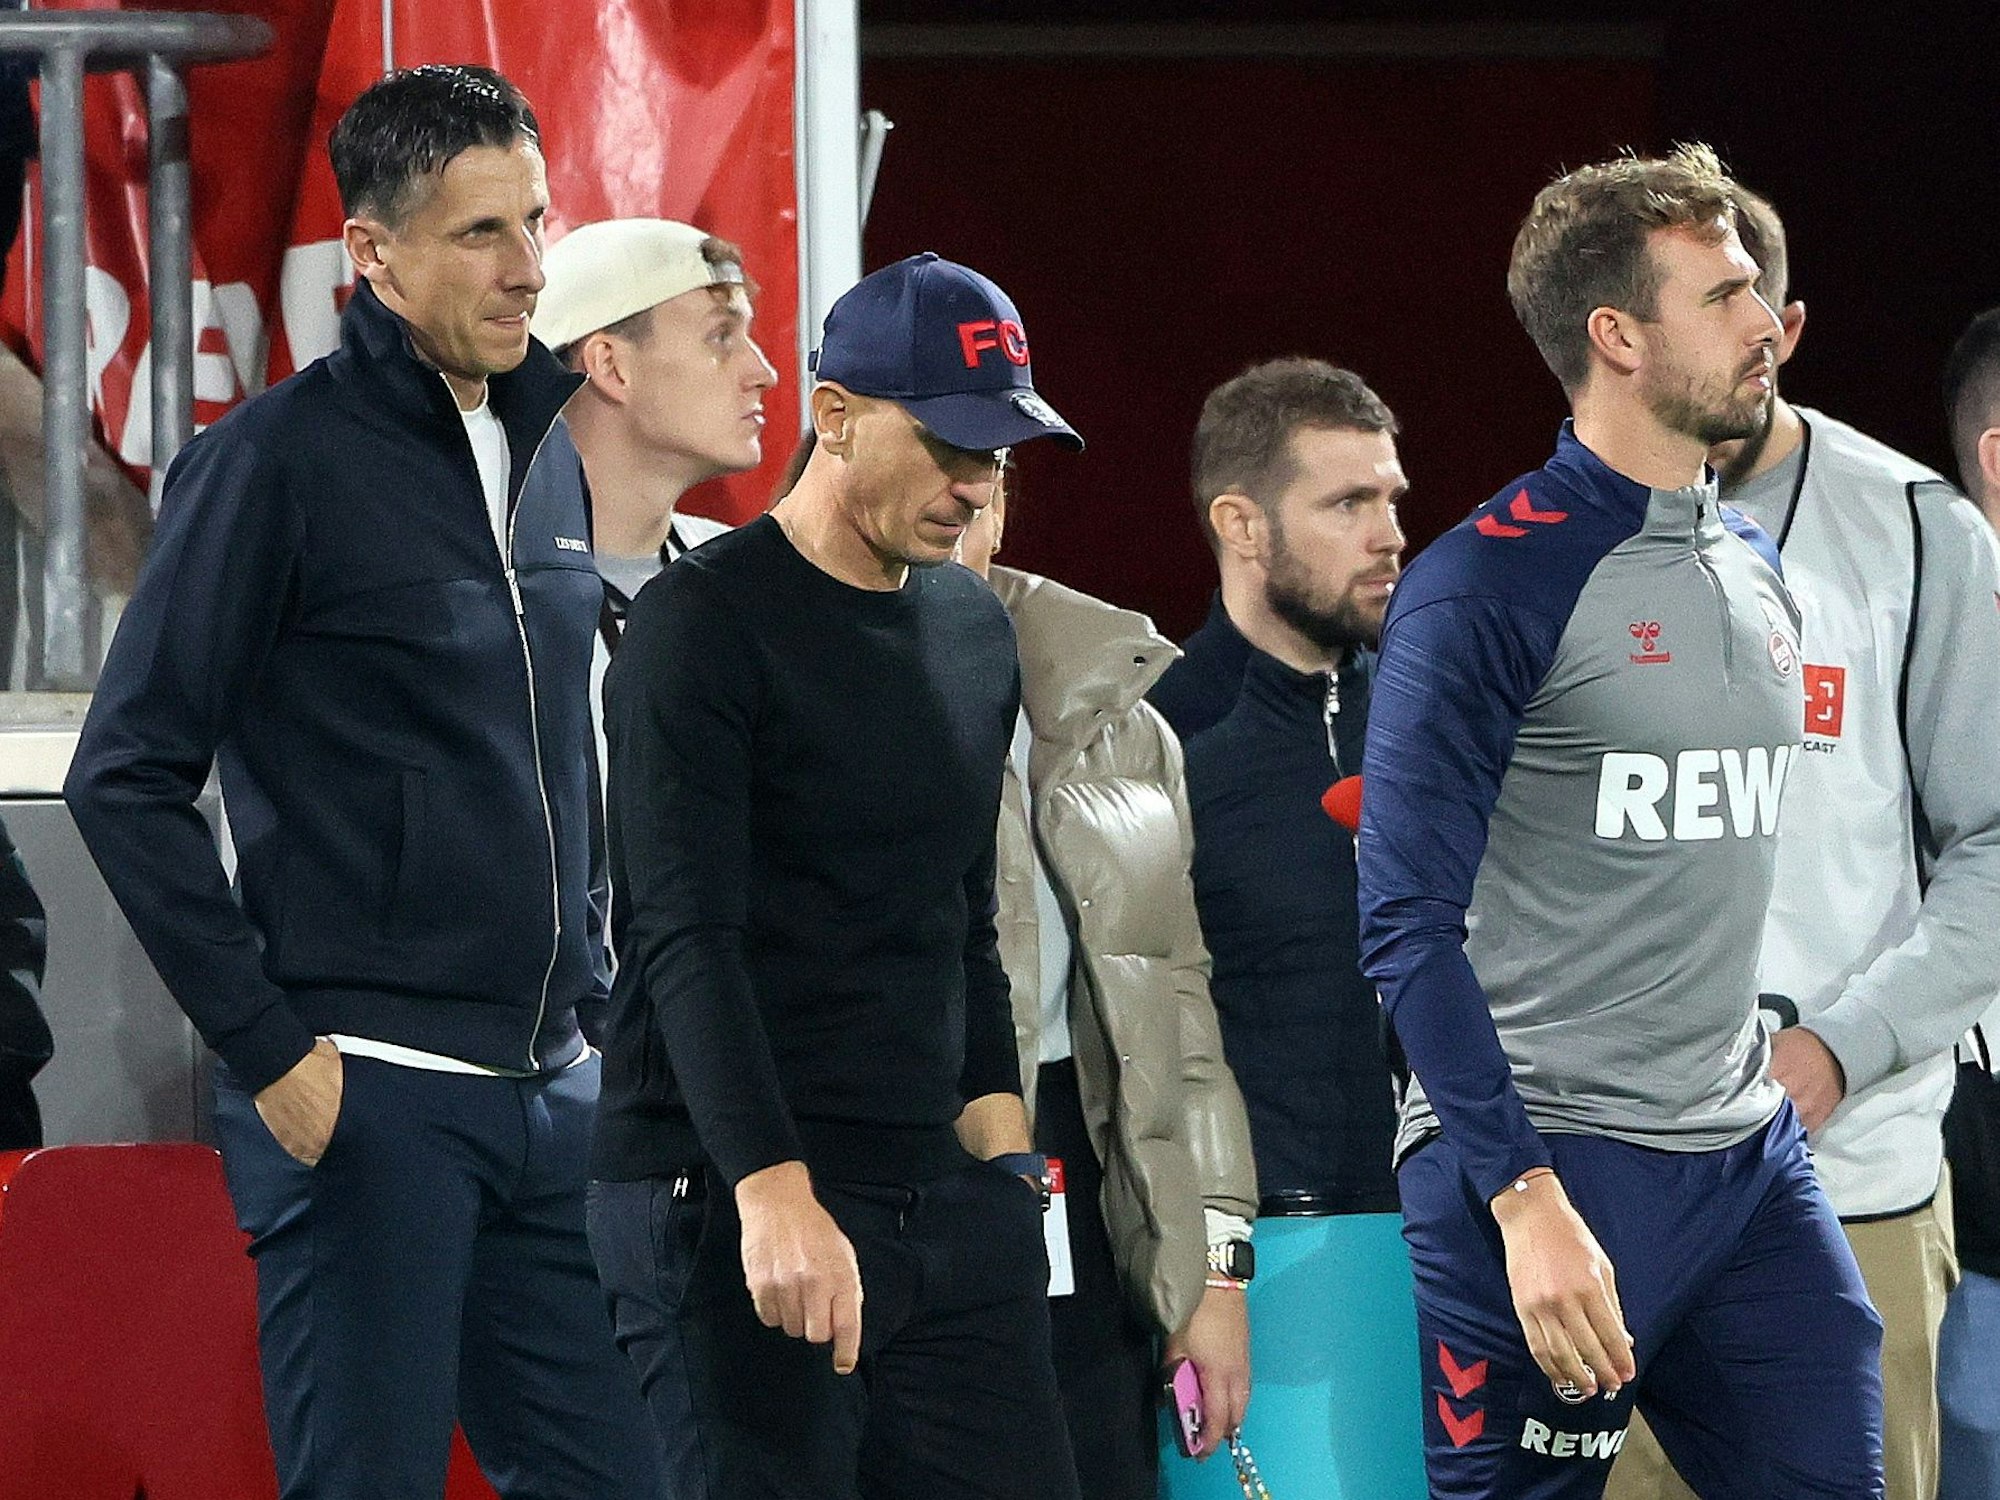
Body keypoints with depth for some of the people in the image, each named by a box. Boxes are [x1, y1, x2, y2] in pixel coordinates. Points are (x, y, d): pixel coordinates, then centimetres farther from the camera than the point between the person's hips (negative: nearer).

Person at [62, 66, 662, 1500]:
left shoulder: (547, 453, 14)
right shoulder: (282, 459, -8)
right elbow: (128, 778, -12)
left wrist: (594, 996, 15)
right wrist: (270, 1051, -15)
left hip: (554, 1096, 7)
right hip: (369, 1096, -7)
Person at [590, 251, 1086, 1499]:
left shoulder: (979, 631, 16)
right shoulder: (706, 622, -8)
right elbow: (688, 936, -16)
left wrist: (996, 1137, 14)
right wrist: (773, 1190, -26)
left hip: (938, 1195, 7)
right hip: (732, 1199, -7)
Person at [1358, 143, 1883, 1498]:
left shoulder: (1757, 572, 14)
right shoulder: (1491, 585, -10)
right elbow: (1410, 923, -14)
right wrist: (1526, 1200, -21)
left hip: (1751, 1163, 7)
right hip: (1545, 1169, -7)